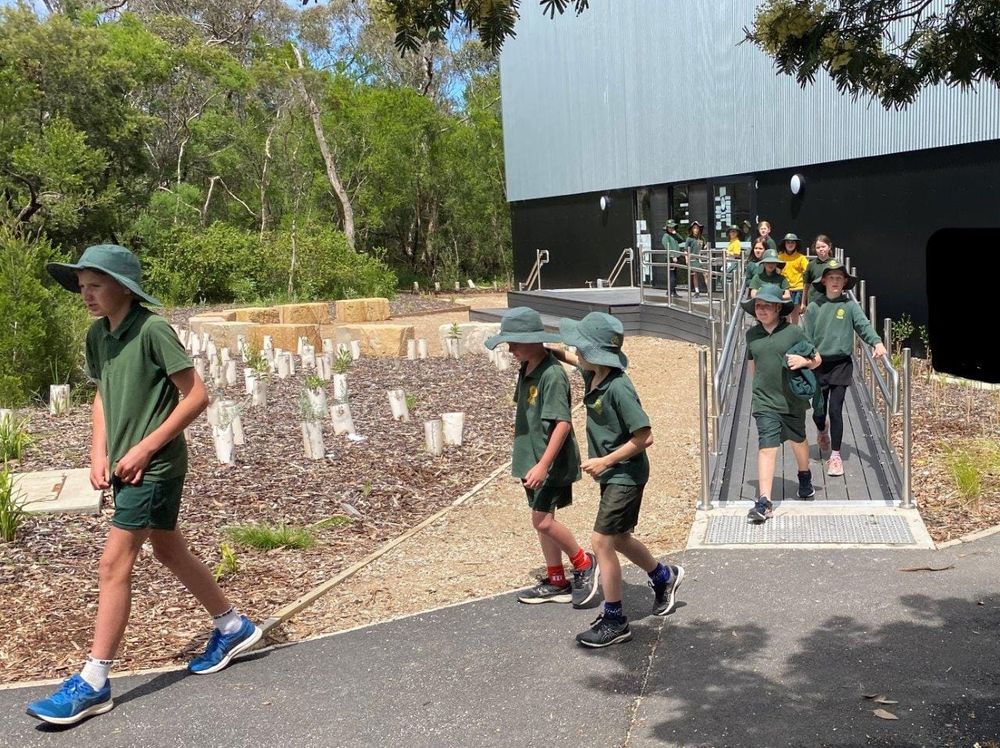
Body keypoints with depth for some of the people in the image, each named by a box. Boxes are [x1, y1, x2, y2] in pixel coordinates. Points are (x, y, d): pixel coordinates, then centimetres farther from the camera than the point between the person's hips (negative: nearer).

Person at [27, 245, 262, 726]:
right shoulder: (97, 335, 6)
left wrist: (144, 449, -17)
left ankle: (93, 683, 2)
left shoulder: (153, 330, -17)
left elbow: (195, 396, -17)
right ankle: (233, 627, 34)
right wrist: (99, 454, 3)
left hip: (154, 466, -8)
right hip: (124, 465, 8)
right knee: (169, 551, 18)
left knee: (113, 565, -7)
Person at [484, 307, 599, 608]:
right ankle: (557, 581, 24)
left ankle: (584, 563, 11)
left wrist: (543, 464, -28)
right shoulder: (527, 370, 8)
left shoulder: (552, 374, -20)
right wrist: (523, 457, 21)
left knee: (542, 520, -10)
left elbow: (563, 423, -25)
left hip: (552, 461, -9)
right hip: (533, 459, 9)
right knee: (542, 520, 13)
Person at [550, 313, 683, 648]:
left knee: (601, 542, -7)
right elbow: (573, 359, 26)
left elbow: (644, 437, -24)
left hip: (625, 474, -9)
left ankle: (614, 621, 5)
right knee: (618, 538, 21)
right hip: (612, 474, 9)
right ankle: (664, 576, 44)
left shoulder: (618, 388, -26)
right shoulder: (592, 374, 0)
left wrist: (606, 461, -20)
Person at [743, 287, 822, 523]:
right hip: (764, 402, 0)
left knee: (798, 441, 21)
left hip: (793, 400, 0)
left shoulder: (793, 332, -6)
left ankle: (805, 477, 51)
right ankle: (763, 502, -16)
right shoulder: (752, 334, 3)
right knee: (767, 447, -11)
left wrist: (804, 361, -20)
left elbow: (817, 359, 1)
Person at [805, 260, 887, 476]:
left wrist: (877, 342, -31)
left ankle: (835, 455, 5)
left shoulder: (850, 306, -1)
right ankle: (822, 432, 45)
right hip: (818, 364, 1)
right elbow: (808, 338, 3)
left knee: (835, 410, -6)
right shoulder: (814, 307, 1)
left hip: (841, 364, -1)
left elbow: (864, 325, -13)